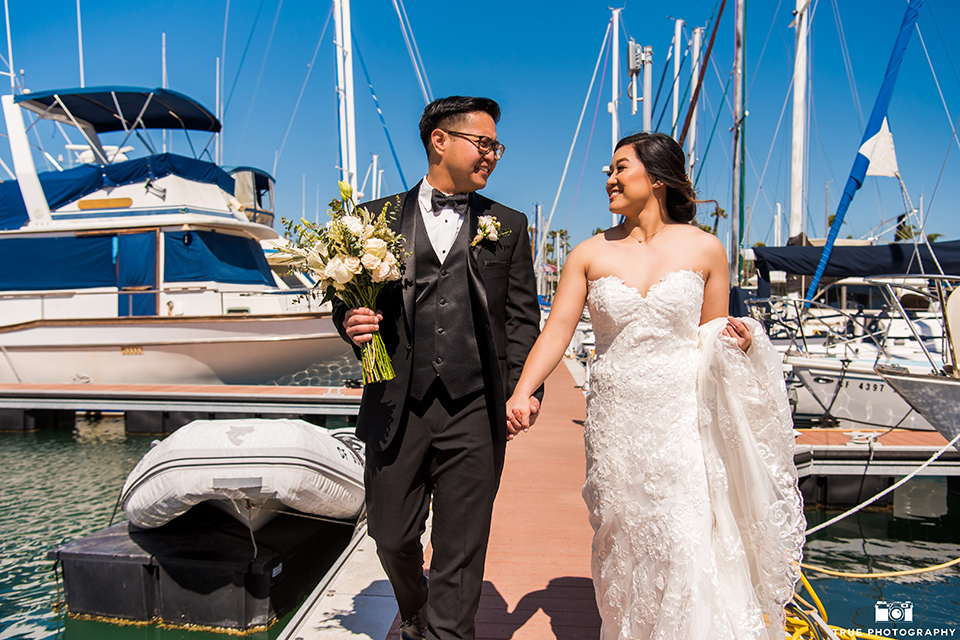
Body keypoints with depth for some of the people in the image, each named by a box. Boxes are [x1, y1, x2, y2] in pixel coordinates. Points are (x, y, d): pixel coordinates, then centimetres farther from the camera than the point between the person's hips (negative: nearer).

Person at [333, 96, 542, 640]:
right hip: (398, 409, 1)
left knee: (462, 552, 6)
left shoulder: (509, 226, 9)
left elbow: (523, 316, 5)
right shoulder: (377, 218, 7)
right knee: (392, 536, 15)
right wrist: (351, 321, -13)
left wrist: (523, 391, -5)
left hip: (474, 414, 0)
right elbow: (350, 297, 10)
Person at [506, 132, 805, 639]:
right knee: (622, 549, 13)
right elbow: (557, 329, -5)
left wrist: (735, 337, -12)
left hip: (683, 418, -1)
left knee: (687, 548, -2)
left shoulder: (704, 249, 1)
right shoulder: (590, 254, 3)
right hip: (615, 421, 2)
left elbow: (713, 336, 10)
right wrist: (522, 391, -18)